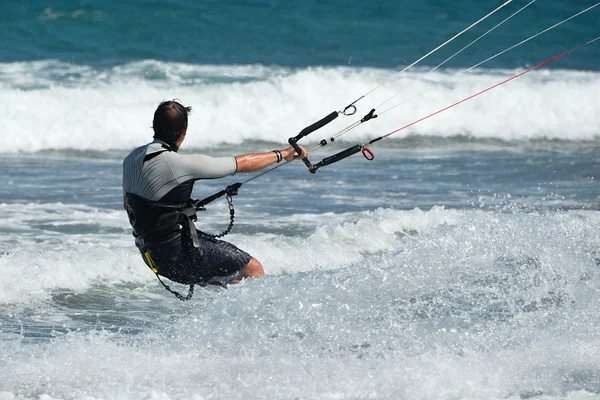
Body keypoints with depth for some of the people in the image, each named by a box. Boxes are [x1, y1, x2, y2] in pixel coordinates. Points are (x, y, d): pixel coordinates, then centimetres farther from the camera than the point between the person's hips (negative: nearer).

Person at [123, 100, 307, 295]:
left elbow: (127, 204, 17)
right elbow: (243, 164, -11)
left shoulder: (132, 159, 0)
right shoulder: (182, 163, -22)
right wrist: (282, 154, 4)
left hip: (151, 252, 9)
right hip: (178, 252, -9)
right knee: (253, 269, 2)